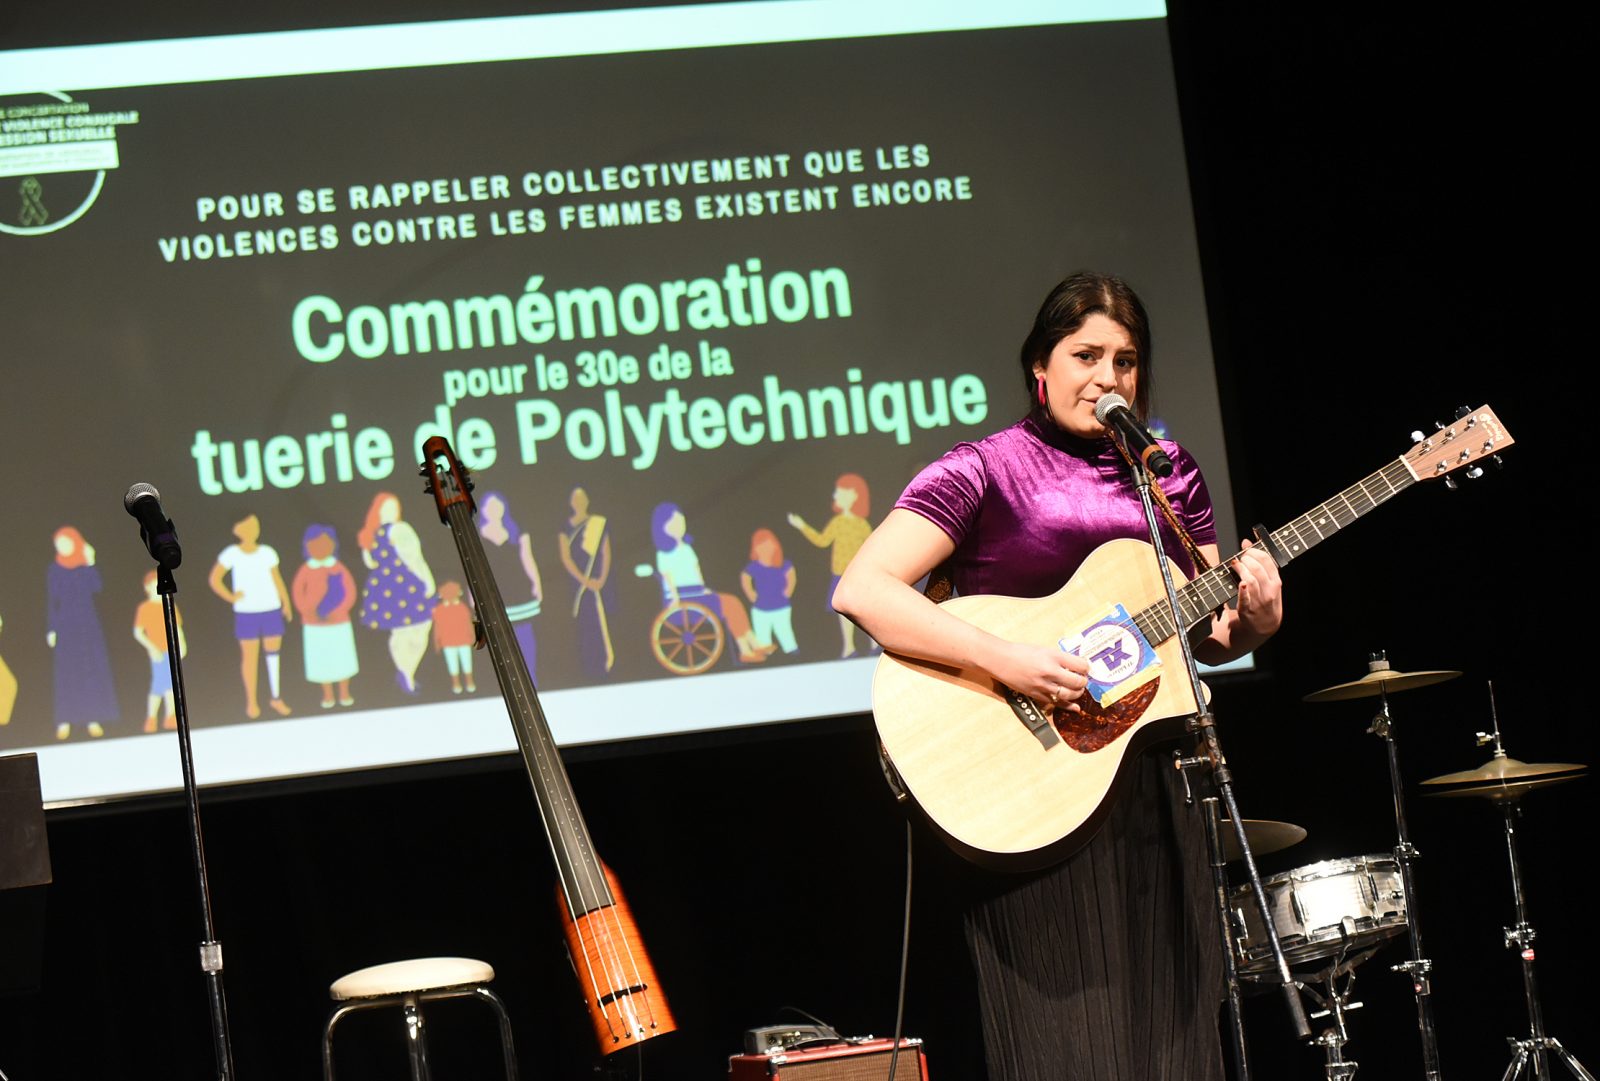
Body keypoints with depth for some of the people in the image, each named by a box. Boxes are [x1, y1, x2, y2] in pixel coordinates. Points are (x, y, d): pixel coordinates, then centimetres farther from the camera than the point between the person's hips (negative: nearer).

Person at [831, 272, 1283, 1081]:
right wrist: (1003, 659, -24)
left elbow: (1209, 636, 17)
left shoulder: (1170, 474, 12)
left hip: (1153, 792, 5)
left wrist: (1250, 621, -6)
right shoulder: (986, 472, -4)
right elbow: (859, 590, -16)